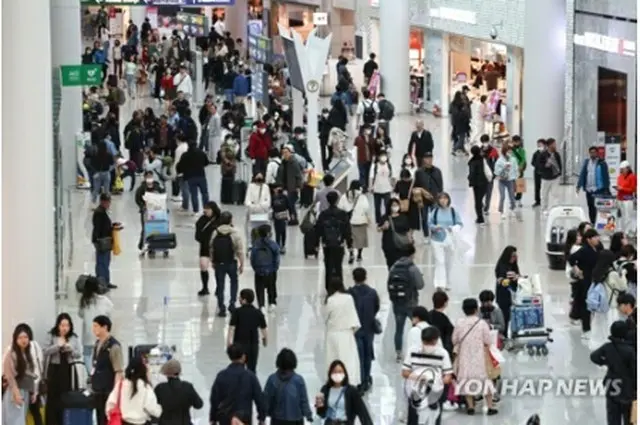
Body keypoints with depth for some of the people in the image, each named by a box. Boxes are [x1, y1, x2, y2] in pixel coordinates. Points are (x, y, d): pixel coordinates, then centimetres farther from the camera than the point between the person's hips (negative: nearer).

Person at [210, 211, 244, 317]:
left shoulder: (215, 233, -4)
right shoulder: (234, 234, -12)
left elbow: (211, 249, 2)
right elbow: (240, 251, -11)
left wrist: (213, 262, 14)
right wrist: (241, 265, -2)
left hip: (219, 264, 1)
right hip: (231, 263, -1)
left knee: (220, 285, 9)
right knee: (234, 282, 21)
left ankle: (221, 308, 7)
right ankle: (232, 303, 12)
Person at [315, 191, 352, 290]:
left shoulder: (323, 214, -4)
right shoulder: (342, 214, -9)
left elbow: (318, 230, 0)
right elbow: (347, 230, -6)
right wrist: (349, 243, 4)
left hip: (326, 245, 1)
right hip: (339, 245, -1)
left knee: (328, 267, 8)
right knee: (338, 267, 4)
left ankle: (329, 288, 11)